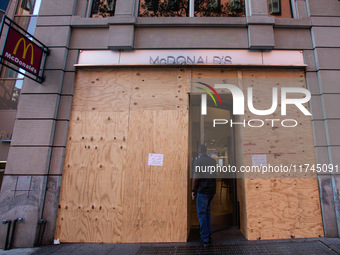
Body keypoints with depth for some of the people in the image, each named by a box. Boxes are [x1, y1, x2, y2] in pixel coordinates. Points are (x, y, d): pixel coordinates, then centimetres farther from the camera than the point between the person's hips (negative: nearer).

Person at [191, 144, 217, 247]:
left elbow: (196, 177, -14)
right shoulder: (213, 160, 8)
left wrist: (193, 190, -6)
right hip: (212, 190, 7)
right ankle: (209, 235, 24)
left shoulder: (198, 161, -11)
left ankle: (204, 239, 8)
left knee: (202, 214, 3)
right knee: (207, 212, 19)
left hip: (202, 190, -6)